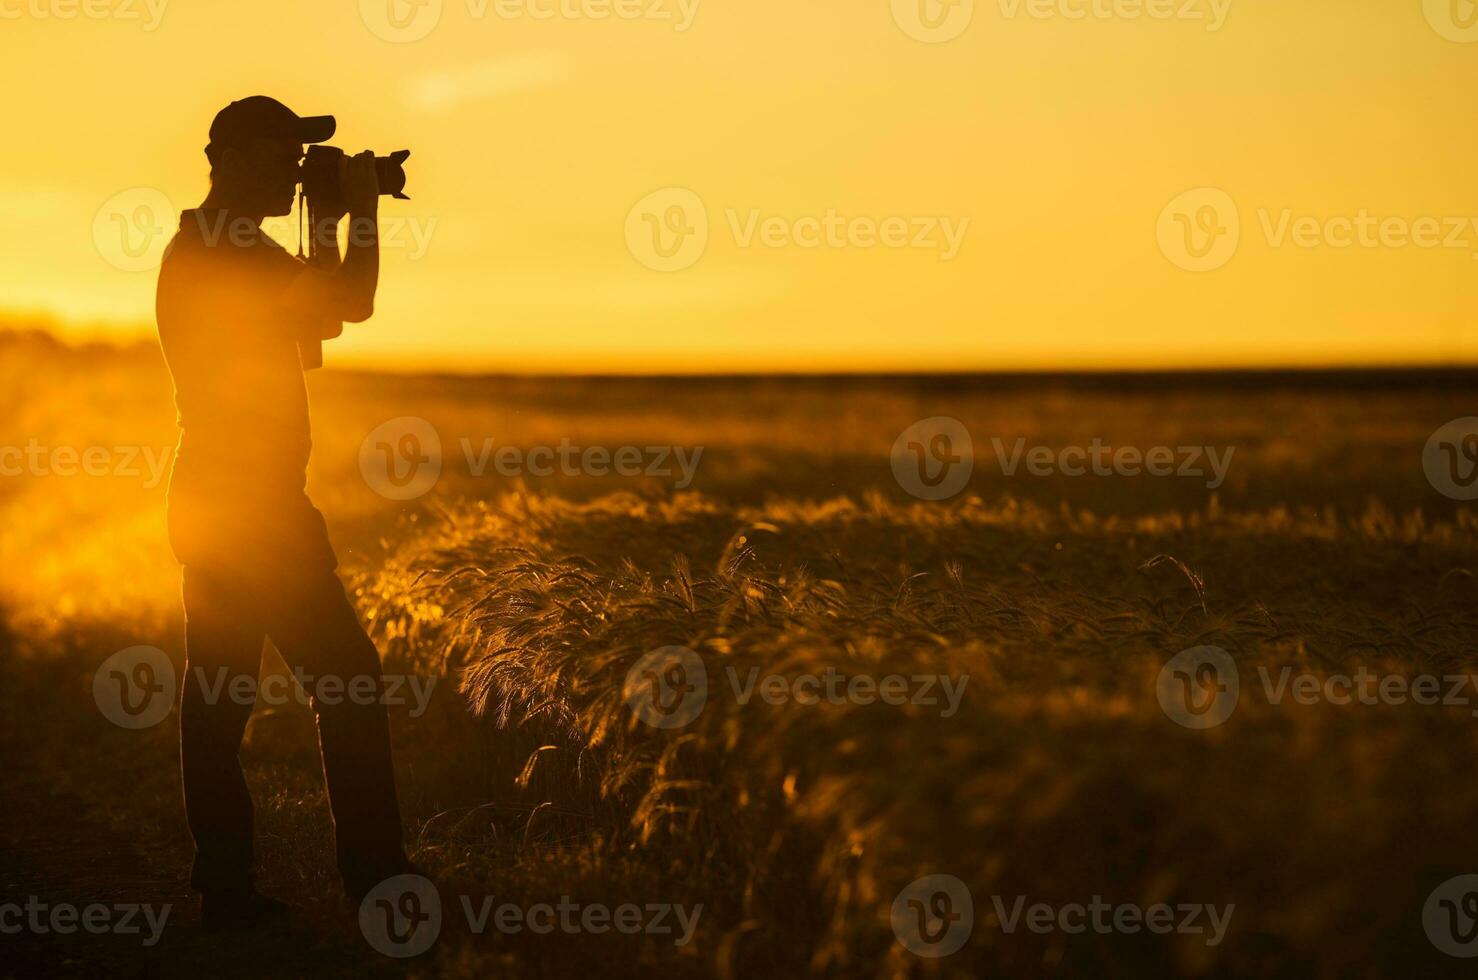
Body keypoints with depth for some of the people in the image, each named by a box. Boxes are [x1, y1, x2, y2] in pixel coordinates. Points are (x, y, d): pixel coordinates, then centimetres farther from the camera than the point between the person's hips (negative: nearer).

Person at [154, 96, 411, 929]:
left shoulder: (207, 248, 17)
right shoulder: (222, 251, -14)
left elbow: (318, 317, 21)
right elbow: (350, 305, -17)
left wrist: (335, 223, 13)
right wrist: (360, 211, -4)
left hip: (217, 505, 10)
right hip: (253, 503, -10)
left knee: (219, 699, 8)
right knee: (349, 679, -6)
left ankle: (227, 889, 11)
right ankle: (378, 881, -3)